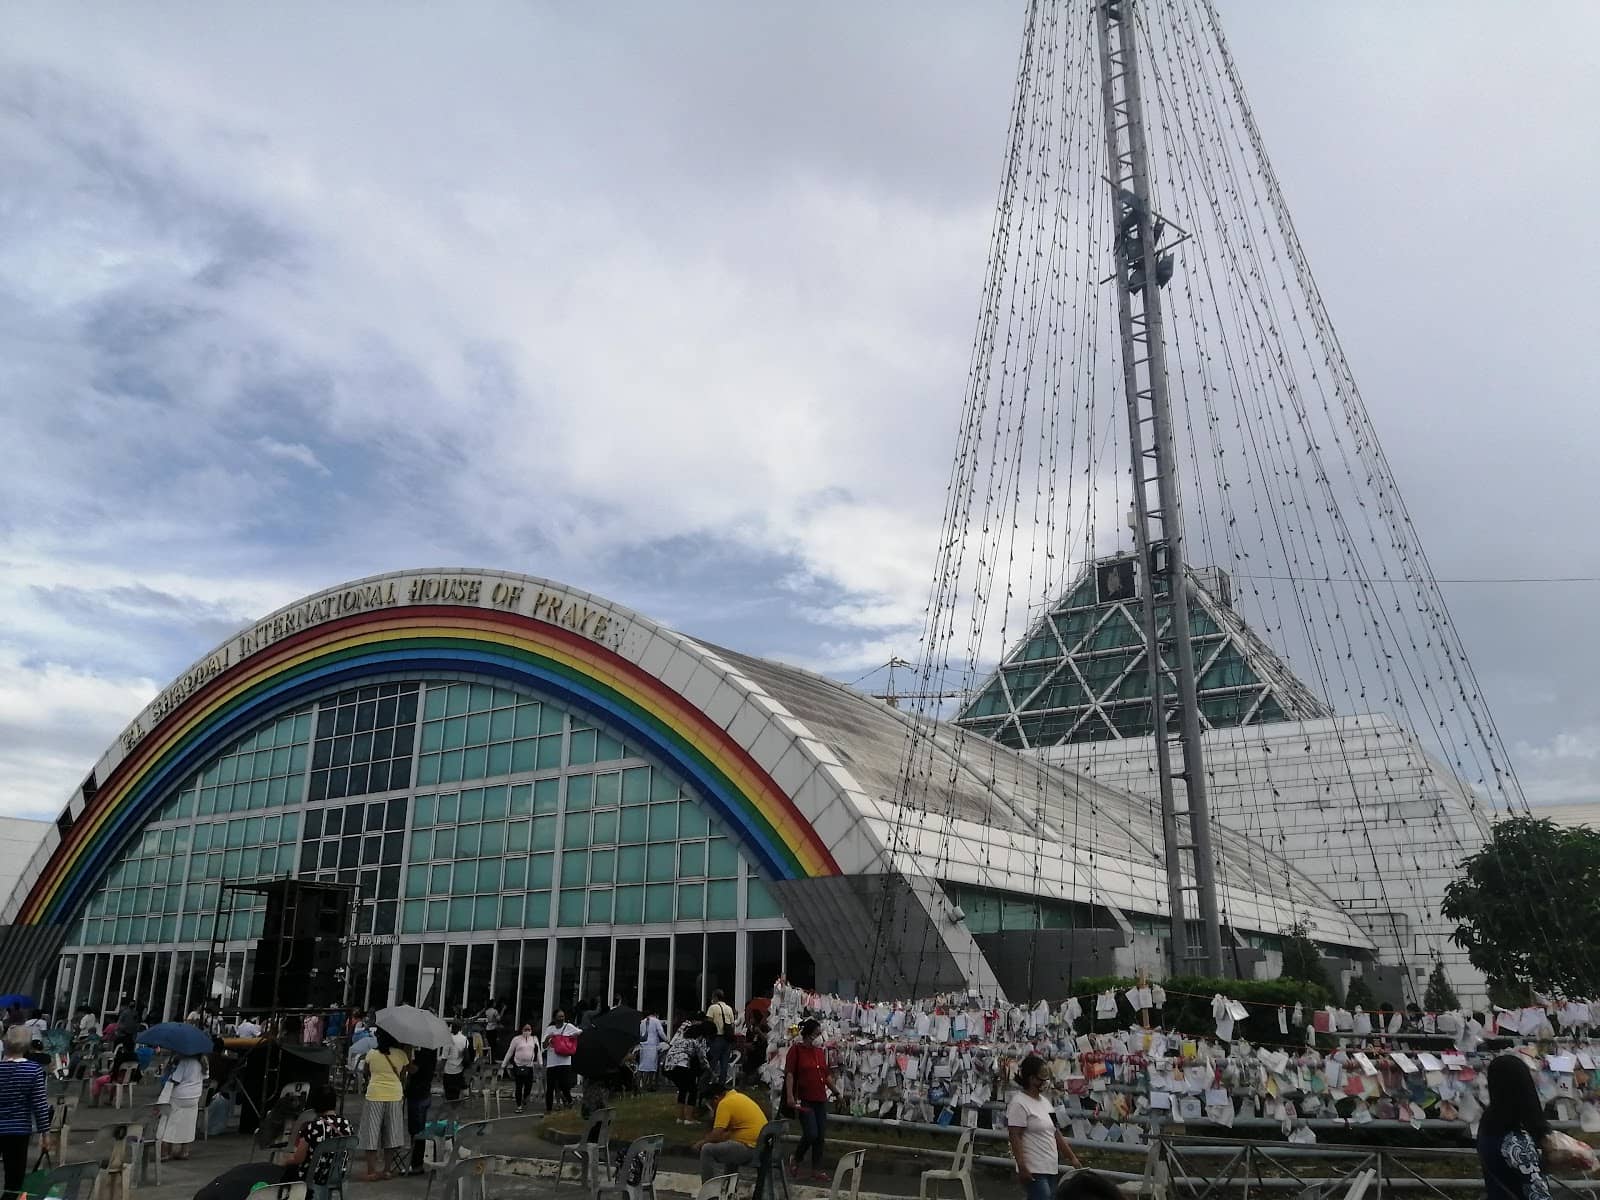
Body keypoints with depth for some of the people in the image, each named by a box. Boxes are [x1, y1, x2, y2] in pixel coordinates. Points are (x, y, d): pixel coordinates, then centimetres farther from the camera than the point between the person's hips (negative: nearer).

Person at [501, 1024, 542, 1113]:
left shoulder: (534, 1039, 6)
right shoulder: (516, 1039, -2)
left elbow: (538, 1053, 11)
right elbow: (509, 1053, 2)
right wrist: (503, 1065, 2)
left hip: (530, 1066, 2)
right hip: (518, 1066, -2)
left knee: (529, 1086, 3)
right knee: (519, 1086, 1)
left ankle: (524, 1097, 36)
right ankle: (519, 1106, 14)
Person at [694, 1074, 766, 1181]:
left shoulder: (725, 1103, -12)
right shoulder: (739, 1096, 17)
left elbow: (716, 1135, -15)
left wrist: (701, 1143, 4)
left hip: (751, 1149, -10)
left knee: (707, 1150, -6)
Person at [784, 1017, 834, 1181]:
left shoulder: (820, 1051, 11)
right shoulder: (796, 1049, -7)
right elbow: (789, 1073, -13)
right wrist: (790, 1095, -23)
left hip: (821, 1099, 6)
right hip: (805, 1100, -6)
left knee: (820, 1136, 6)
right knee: (811, 1134, -12)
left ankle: (817, 1169, 18)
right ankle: (795, 1160, 14)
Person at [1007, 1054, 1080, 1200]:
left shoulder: (1045, 1102, 15)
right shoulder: (1019, 1103, -12)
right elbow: (1015, 1138, -16)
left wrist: (1072, 1158, 17)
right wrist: (1022, 1167, -22)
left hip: (1051, 1168, 9)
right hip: (1033, 1171, -9)